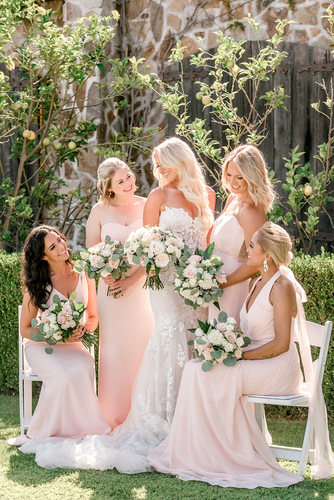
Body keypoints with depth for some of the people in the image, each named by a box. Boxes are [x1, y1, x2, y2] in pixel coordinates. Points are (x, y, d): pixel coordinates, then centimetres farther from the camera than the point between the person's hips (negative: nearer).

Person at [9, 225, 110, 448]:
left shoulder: (83, 274, 1)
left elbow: (93, 317, 11)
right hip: (42, 345, -2)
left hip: (73, 346, 2)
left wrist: (84, 329, -13)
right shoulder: (37, 284, -7)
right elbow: (25, 329, -4)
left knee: (83, 369, -34)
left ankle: (80, 431, -20)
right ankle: (43, 435, -18)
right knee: (61, 375, -35)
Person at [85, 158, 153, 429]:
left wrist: (132, 280, -12)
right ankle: (115, 417, 9)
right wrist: (107, 277, -13)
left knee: (143, 347, 2)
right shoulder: (100, 211, 2)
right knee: (115, 350, 2)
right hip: (112, 289, 0)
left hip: (142, 286, 0)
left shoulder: (146, 206, 1)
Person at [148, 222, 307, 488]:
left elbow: (281, 344, -19)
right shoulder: (259, 283, 14)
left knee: (201, 374, -20)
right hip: (254, 362, 9)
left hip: (277, 369, -9)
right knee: (197, 367, -10)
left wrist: (239, 355, -18)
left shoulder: (282, 286, -14)